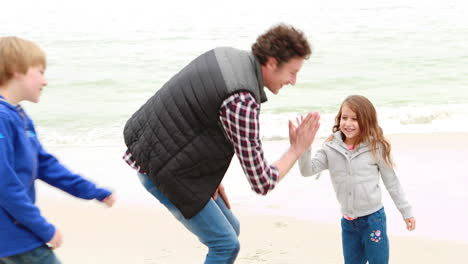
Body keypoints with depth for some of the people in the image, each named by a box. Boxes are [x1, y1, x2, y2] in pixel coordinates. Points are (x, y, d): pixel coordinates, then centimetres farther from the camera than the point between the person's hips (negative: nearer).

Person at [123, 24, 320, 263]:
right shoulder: (241, 103, -28)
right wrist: (298, 149, -6)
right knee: (226, 244, -2)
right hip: (164, 173, -10)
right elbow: (262, 182, -21)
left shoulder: (225, 56, 2)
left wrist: (212, 178, 12)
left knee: (230, 228, 18)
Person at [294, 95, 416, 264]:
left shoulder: (375, 147, -10)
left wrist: (406, 212, 5)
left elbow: (391, 181, -1)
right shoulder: (331, 148, -3)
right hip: (348, 222, 3)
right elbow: (308, 170, -13)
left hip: (373, 219, -3)